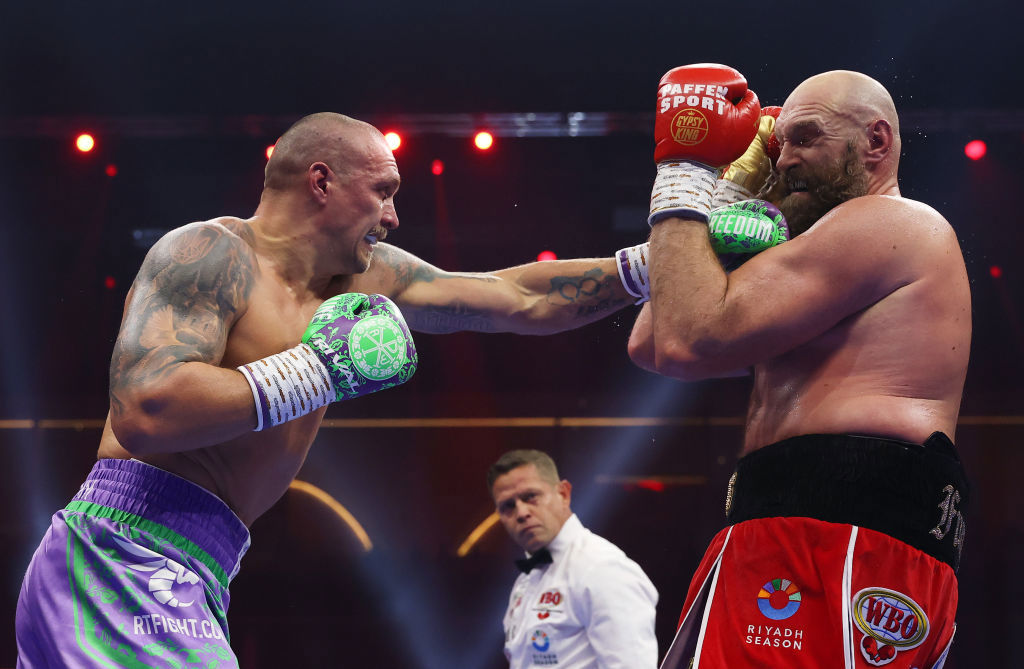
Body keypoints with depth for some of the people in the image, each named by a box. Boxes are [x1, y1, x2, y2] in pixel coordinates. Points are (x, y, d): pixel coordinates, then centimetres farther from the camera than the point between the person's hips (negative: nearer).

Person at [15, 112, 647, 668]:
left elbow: (520, 300, 19)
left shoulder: (359, 277, 15)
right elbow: (144, 412, -25)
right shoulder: (211, 253, -10)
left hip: (193, 578, 10)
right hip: (129, 561, -9)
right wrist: (316, 371, -19)